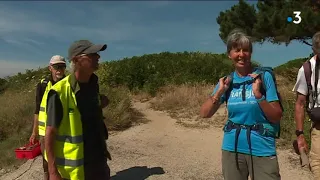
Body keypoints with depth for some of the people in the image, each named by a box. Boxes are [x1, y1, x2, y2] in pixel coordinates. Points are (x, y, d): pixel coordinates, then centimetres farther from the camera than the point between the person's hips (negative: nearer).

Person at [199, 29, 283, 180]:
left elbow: (277, 117, -8)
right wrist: (219, 91, -10)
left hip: (262, 149, -3)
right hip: (232, 148, 3)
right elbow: (204, 114, 0)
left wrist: (258, 94, -20)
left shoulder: (264, 76, -7)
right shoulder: (227, 81, 2)